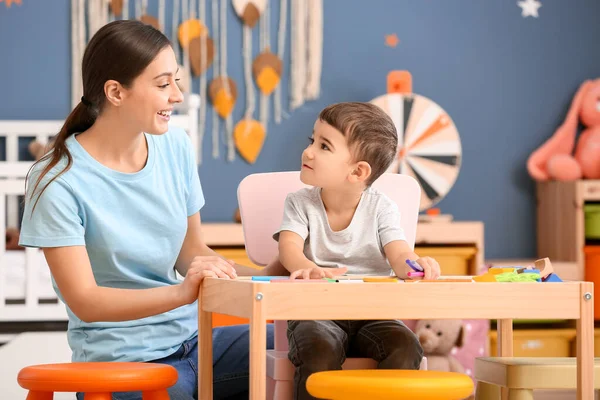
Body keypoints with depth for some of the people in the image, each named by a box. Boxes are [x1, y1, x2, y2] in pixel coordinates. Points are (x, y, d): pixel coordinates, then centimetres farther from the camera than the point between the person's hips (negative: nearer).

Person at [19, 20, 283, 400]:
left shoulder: (176, 147, 2)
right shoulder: (57, 181, -14)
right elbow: (84, 301, -17)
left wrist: (265, 278, -6)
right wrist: (181, 293, -31)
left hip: (192, 338, 5)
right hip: (121, 361, -5)